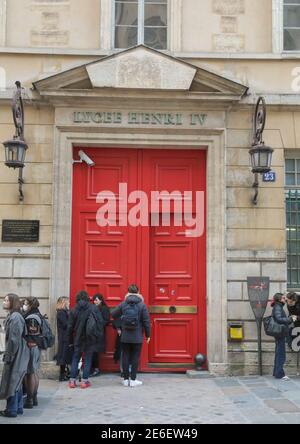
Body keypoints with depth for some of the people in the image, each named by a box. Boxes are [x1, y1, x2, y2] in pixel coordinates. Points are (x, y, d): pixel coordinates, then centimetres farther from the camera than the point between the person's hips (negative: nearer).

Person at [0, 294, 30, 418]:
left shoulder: (15, 317, -18)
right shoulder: (12, 316, 12)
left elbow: (14, 340, -21)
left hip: (16, 355, -10)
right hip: (16, 355, 10)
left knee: (12, 381, -2)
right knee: (16, 382, 15)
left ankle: (12, 410, 5)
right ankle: (18, 407, 23)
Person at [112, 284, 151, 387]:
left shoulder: (123, 304, -2)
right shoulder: (142, 305, -7)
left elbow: (113, 315, 6)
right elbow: (146, 321, -6)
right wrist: (148, 335, 3)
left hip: (125, 336, 2)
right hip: (137, 337, -2)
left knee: (125, 356, 10)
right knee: (135, 357, 5)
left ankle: (126, 379, 14)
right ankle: (133, 380, 7)